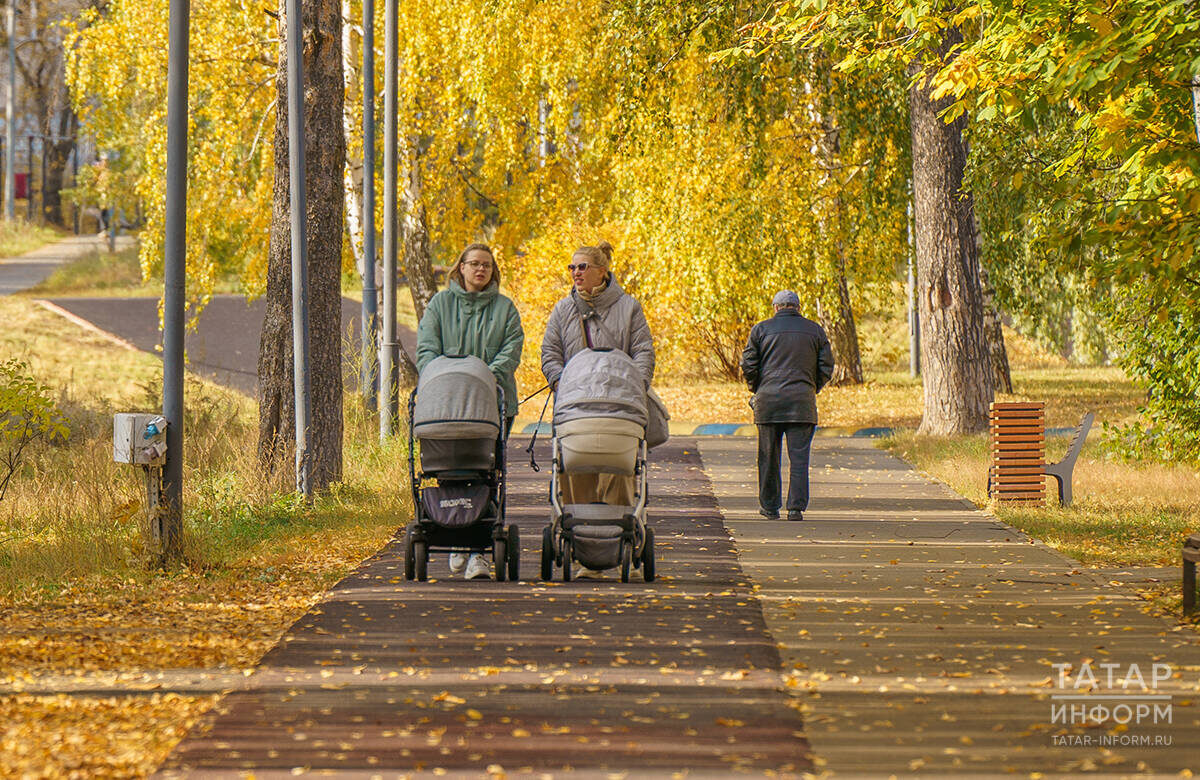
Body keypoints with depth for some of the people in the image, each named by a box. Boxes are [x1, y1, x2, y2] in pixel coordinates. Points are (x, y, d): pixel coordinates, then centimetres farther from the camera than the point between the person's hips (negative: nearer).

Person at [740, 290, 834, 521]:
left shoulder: (761, 329, 4)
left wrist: (757, 390, 15)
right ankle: (796, 508, -7)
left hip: (768, 400, 0)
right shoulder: (815, 330, 9)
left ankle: (769, 507, 16)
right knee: (799, 457, 0)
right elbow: (826, 368, 7)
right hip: (802, 402, 0)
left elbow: (748, 366, 1)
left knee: (769, 457, 9)